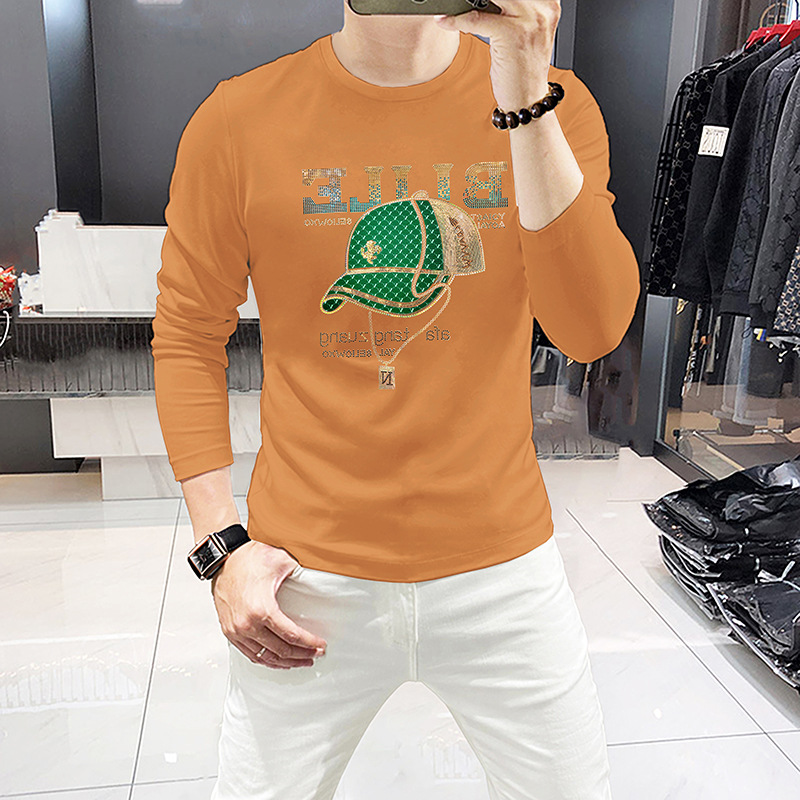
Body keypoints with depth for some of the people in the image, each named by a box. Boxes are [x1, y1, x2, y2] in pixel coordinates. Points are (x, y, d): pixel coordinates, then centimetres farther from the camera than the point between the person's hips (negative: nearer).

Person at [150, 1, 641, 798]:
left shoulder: (553, 102, -4)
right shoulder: (240, 118, -5)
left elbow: (592, 330, -16)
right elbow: (188, 335, 0)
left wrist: (525, 98, -23)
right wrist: (221, 543, -5)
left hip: (503, 562, 2)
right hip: (306, 572, 0)